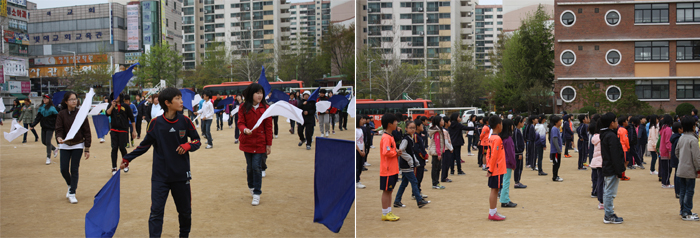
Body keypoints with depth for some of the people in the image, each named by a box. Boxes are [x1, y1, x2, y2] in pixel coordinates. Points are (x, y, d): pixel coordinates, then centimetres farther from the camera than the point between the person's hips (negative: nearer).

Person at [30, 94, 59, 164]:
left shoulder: (52, 108, -10)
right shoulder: (41, 107, 6)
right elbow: (38, 117, 7)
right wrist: (33, 125, -1)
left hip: (50, 128, -6)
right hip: (44, 127, 6)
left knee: (48, 142, -5)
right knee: (44, 141, 11)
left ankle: (48, 158, 5)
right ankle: (55, 149, 36)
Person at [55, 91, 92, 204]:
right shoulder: (61, 114, -4)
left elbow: (87, 132, -3)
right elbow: (59, 129, -7)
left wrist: (87, 149, -5)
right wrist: (59, 138, -32)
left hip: (78, 145, -1)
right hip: (65, 145, 1)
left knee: (74, 169, -2)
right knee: (64, 169, -1)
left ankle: (72, 193, 9)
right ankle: (70, 185, 29)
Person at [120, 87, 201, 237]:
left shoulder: (185, 121, -3)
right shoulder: (155, 123, -5)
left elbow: (197, 141, 6)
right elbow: (145, 145, 7)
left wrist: (188, 146, -15)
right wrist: (127, 159, 6)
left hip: (181, 175, 1)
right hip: (160, 177, -1)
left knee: (185, 211, 13)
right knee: (156, 212, -8)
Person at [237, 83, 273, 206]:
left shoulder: (266, 107, -1)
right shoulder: (244, 107, 0)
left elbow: (268, 127, 0)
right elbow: (240, 123, -1)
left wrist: (269, 144, -2)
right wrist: (245, 129, -25)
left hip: (260, 142, -1)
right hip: (247, 142, 2)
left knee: (256, 166, -8)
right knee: (250, 166, 12)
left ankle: (257, 194, 1)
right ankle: (251, 186, 36)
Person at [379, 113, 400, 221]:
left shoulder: (389, 137, 15)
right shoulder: (386, 137, -17)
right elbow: (386, 152, -28)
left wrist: (396, 152, 2)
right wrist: (396, 152, -13)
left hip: (392, 170, 10)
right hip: (387, 170, -10)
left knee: (389, 191, 14)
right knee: (386, 191, -1)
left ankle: (388, 212, 21)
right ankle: (385, 214, 6)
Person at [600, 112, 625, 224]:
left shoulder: (604, 134, 12)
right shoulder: (612, 136, -18)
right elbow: (615, 156, -21)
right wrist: (619, 171, -18)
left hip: (606, 168, 10)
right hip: (612, 169, -10)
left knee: (607, 191, 14)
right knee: (610, 192, -4)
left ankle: (609, 215, 22)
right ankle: (609, 216, 1)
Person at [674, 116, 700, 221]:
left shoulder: (681, 138, 7)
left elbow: (676, 152, 16)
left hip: (681, 169, 8)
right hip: (690, 170, -8)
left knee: (682, 191, 13)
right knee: (689, 191, -2)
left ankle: (683, 211, 20)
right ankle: (687, 213, 0)